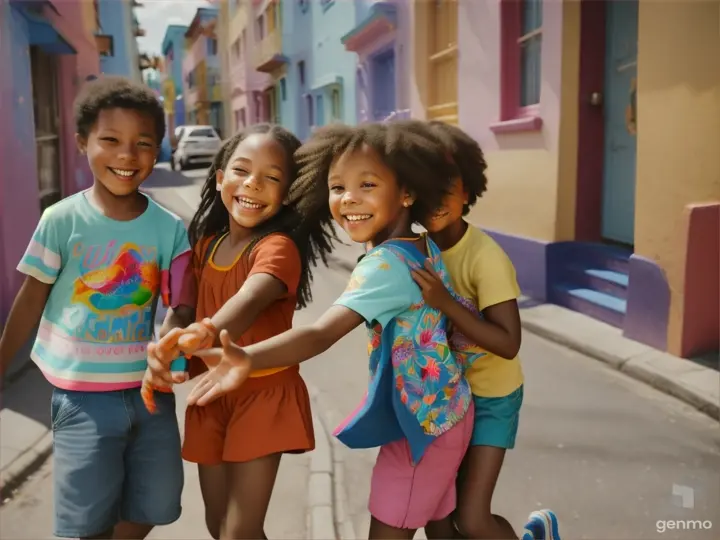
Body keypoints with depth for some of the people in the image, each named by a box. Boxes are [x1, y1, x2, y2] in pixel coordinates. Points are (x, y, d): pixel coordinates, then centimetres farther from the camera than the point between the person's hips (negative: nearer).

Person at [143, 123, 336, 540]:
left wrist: (207, 333, -58)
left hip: (263, 394, -6)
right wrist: (162, 353, -21)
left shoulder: (278, 246, -18)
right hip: (209, 395, 7)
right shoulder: (206, 243, 4)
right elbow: (182, 309, 1)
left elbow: (251, 298, -38)